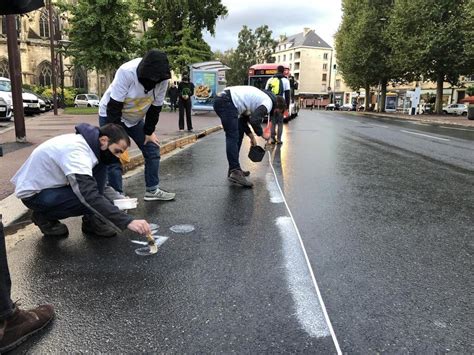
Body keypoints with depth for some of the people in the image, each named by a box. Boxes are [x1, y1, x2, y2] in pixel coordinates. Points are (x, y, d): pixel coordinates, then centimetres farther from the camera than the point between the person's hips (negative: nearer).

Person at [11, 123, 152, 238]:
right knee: (91, 202, -27)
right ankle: (44, 216, -1)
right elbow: (91, 197, -42)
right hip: (34, 193, -8)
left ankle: (92, 221, -1)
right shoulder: (76, 151, -33)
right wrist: (128, 221, -44)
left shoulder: (87, 141, -6)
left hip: (50, 182, 8)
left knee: (100, 167, -7)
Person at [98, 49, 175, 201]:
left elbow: (155, 107, -7)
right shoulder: (126, 72, -32)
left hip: (136, 118, 5)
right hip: (111, 116, -5)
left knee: (153, 150, 3)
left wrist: (149, 131, -3)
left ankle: (152, 190, 14)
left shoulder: (162, 78, -19)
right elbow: (114, 106, -28)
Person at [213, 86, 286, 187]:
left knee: (238, 134, 17)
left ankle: (234, 168, 19)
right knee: (233, 138, -14)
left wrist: (252, 136, 28)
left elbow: (243, 119, 28)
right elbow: (254, 120, -17)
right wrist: (262, 134, 1)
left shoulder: (261, 98, 27)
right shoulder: (269, 102, -2)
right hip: (226, 103, -10)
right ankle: (235, 172, -19)